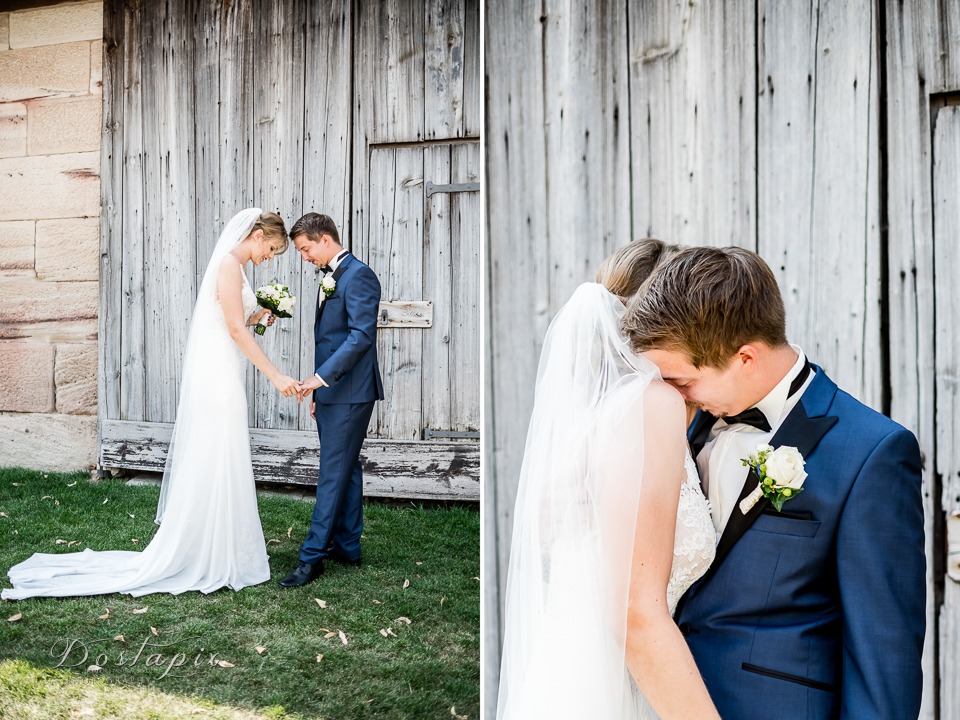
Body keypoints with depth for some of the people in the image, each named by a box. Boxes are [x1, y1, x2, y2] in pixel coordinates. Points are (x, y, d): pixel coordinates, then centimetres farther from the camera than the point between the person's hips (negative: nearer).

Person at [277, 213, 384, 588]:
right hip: (331, 392, 10)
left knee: (333, 473, -6)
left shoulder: (359, 275, -12)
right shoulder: (330, 277, 17)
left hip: (350, 393, -10)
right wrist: (319, 390, 20)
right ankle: (346, 546, 23)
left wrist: (322, 376, -26)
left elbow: (361, 335, -22)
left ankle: (312, 556, -2)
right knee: (345, 469, 14)